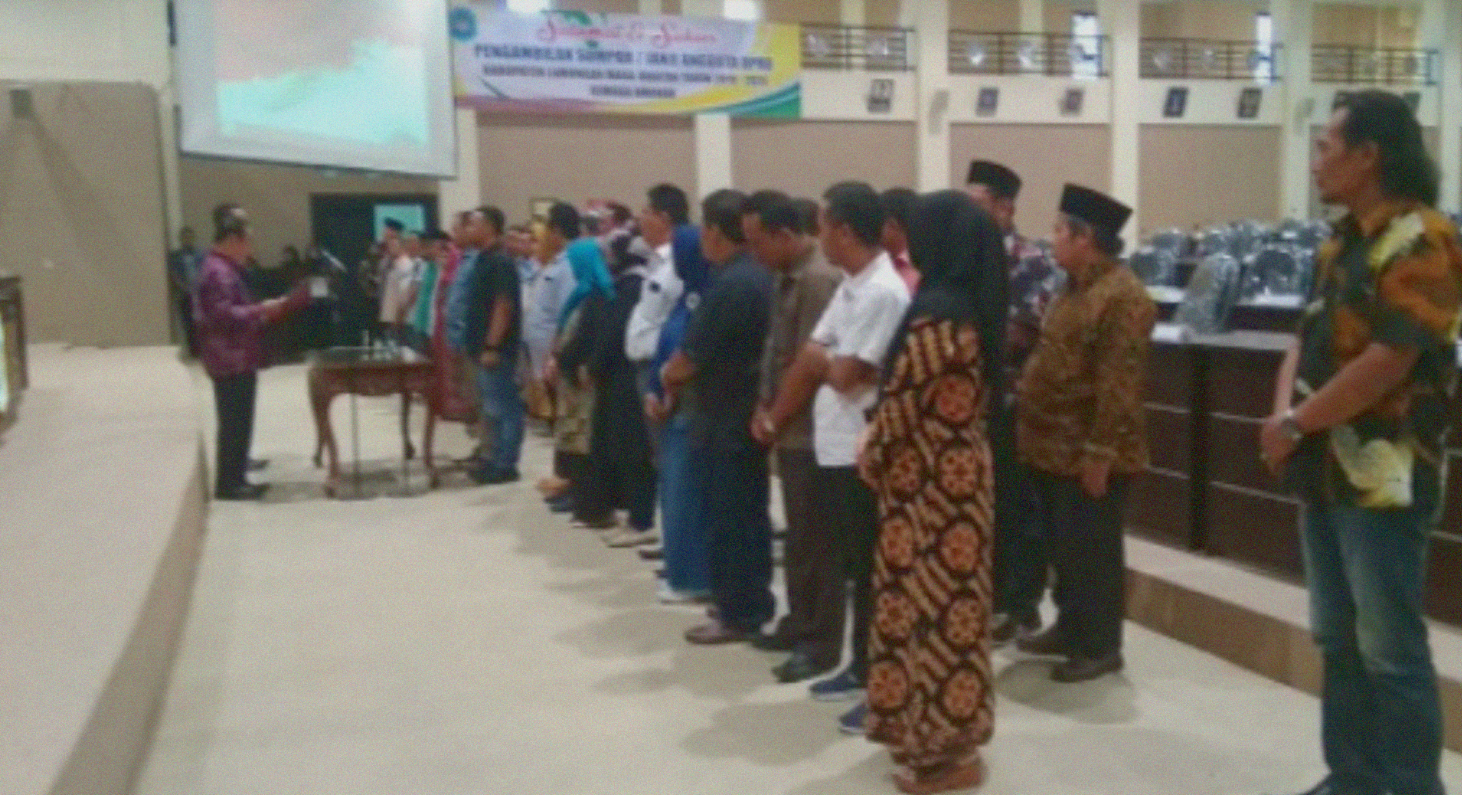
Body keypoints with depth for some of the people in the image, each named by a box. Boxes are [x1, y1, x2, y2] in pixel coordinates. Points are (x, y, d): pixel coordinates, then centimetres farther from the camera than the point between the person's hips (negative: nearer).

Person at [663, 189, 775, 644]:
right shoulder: (760, 277, 8)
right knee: (750, 516, 17)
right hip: (753, 412, 9)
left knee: (727, 520, 0)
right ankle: (754, 603, 27)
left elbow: (690, 358, -18)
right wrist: (681, 375, 10)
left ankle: (738, 614, 9)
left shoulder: (729, 285, -21)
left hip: (725, 419, -9)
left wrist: (669, 377, 3)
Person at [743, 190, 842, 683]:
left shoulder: (819, 279, -18)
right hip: (790, 430, 9)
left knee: (815, 541, 0)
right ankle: (800, 624, 29)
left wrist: (774, 420, -10)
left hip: (809, 432, -9)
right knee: (798, 537, 17)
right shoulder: (786, 277, 11)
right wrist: (764, 412, 9)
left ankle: (822, 644, 10)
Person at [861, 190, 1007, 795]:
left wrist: (870, 457, 0)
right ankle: (950, 734, 30)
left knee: (929, 599, 1)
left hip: (927, 479, -9)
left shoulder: (934, 313, -21)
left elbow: (903, 402, -17)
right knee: (952, 599, 16)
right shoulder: (973, 306, 7)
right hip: (959, 470, 9)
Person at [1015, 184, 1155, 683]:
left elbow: (1119, 384, -23)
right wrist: (1032, 433, 19)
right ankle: (1070, 628, 32)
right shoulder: (1075, 289, 14)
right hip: (1054, 448, 9)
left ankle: (1101, 646, 14)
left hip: (1088, 455, -9)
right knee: (1063, 547, 18)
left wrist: (1100, 453, -24)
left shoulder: (1122, 297, -18)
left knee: (1092, 552, 2)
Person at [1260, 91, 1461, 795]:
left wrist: (1295, 424, -13)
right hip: (1329, 467, 9)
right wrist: (1283, 416, -3)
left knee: (1390, 651, -1)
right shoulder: (1343, 241, 14)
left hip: (1382, 475, -9)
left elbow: (1388, 361, -22)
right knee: (1337, 639, 15)